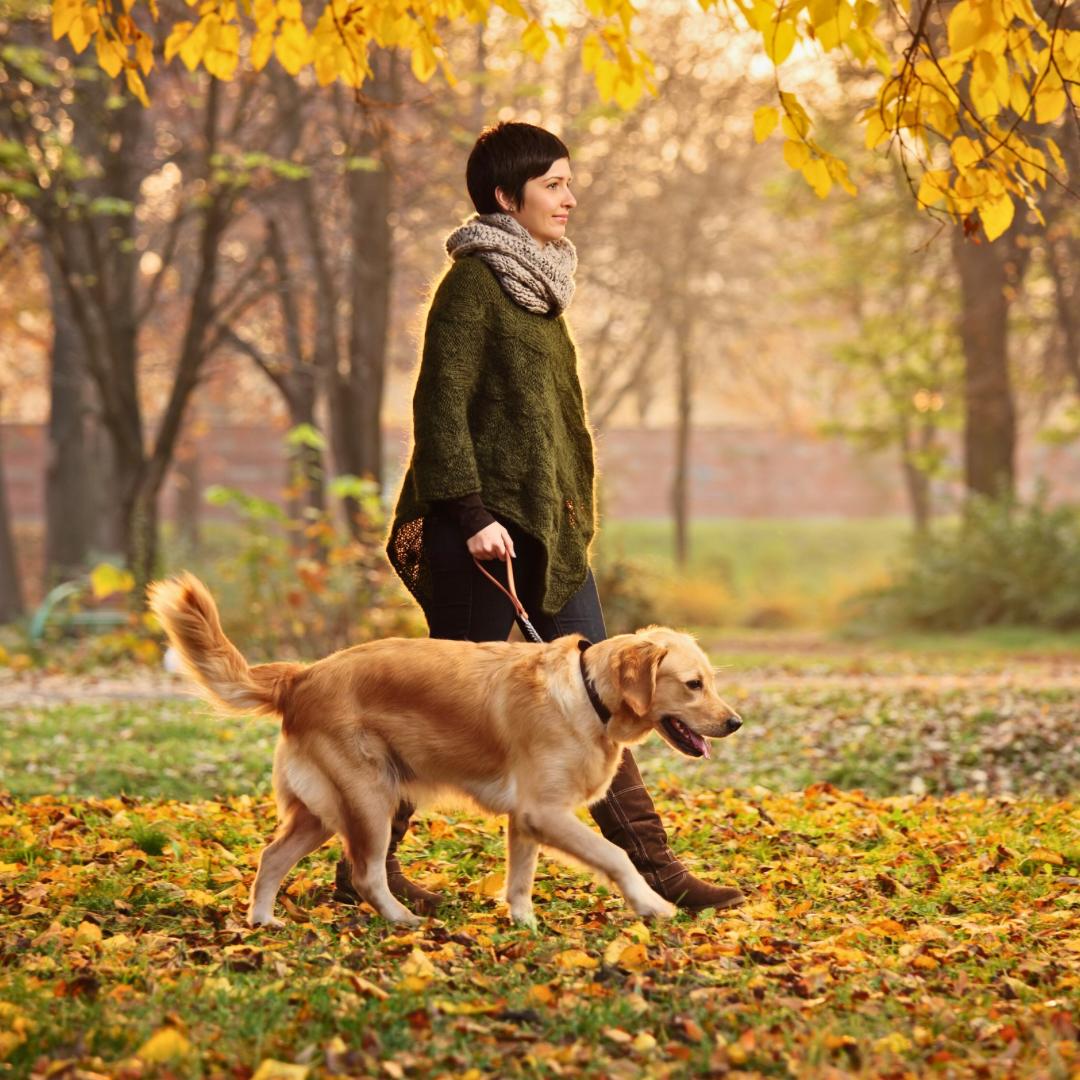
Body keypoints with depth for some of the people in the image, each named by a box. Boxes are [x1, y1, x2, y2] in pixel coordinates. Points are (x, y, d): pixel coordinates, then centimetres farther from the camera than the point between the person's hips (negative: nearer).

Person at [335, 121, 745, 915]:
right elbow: (440, 406, -16)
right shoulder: (473, 283, -10)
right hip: (490, 529, -9)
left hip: (548, 527, 9)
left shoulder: (537, 283, 16)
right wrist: (470, 514, -22)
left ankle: (654, 866, 7)